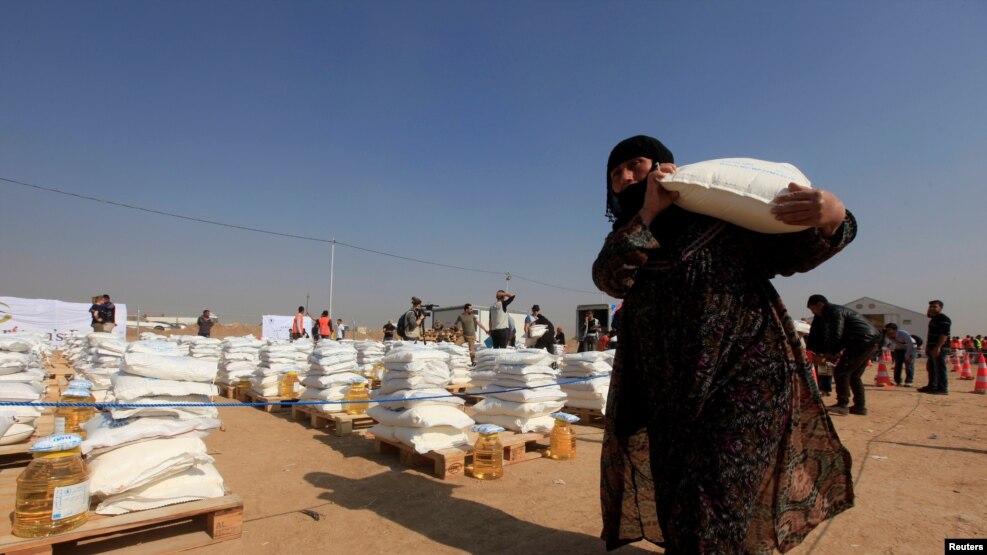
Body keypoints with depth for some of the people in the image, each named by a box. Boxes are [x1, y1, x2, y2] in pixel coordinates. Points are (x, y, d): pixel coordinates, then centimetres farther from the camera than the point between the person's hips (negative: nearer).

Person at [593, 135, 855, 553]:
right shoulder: (628, 238, 11)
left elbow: (794, 253, 3)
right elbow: (609, 278, -9)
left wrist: (832, 219, -18)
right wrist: (648, 213, -18)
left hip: (746, 378, -5)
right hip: (671, 398, 5)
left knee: (709, 521, -9)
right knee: (675, 516, 17)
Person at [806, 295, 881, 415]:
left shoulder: (835, 311, -10)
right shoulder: (832, 312, 21)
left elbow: (836, 335, -18)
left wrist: (830, 352, -5)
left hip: (863, 341, -10)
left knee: (841, 372, -9)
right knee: (854, 375, 15)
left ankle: (842, 406, -9)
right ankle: (860, 406, 17)